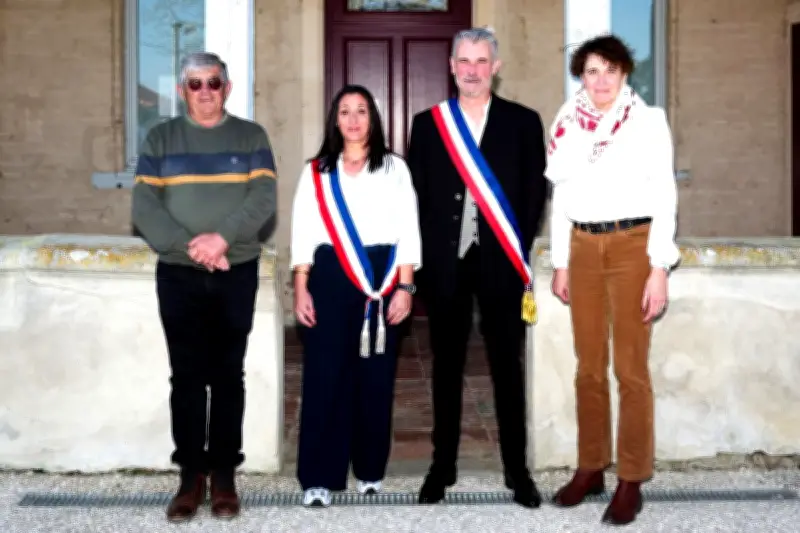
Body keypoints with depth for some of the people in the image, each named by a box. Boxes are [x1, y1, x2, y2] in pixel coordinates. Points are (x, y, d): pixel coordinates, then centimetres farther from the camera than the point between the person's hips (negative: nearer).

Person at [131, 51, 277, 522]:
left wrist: (223, 237, -20)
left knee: (229, 375, 4)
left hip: (237, 274, 0)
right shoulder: (160, 139, 8)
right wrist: (189, 245, -15)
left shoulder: (251, 137, 6)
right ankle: (191, 475, 11)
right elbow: (144, 207, -3)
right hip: (178, 275, 1)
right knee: (187, 376, 3)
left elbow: (264, 198, -6)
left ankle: (224, 475, 12)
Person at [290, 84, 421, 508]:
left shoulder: (394, 168, 8)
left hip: (381, 280, 0)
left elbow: (407, 231, 3)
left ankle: (370, 469, 18)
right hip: (329, 277, 0)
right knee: (325, 376, -4)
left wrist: (405, 287, -4)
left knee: (376, 377, 4)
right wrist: (300, 289, -1)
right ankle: (319, 477, 2)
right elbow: (303, 233, 7)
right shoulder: (315, 172, 11)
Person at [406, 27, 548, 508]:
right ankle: (443, 466, 19)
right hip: (445, 262, 1)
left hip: (500, 262, -1)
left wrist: (518, 251, -5)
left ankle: (518, 470, 15)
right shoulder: (428, 123, 7)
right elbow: (416, 193, 7)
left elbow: (535, 192, 3)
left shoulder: (523, 122, 4)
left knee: (507, 368, 5)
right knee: (447, 367, 9)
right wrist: (425, 254, 0)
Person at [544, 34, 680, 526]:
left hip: (632, 245, -4)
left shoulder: (649, 119, -3)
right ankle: (591, 467, 21)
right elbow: (560, 198, 12)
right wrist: (560, 263, 10)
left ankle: (631, 481, 6)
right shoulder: (568, 123, 8)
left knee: (630, 369, -2)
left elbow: (664, 196, -6)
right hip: (583, 247, 4)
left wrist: (659, 267, -12)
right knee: (589, 367, 10)